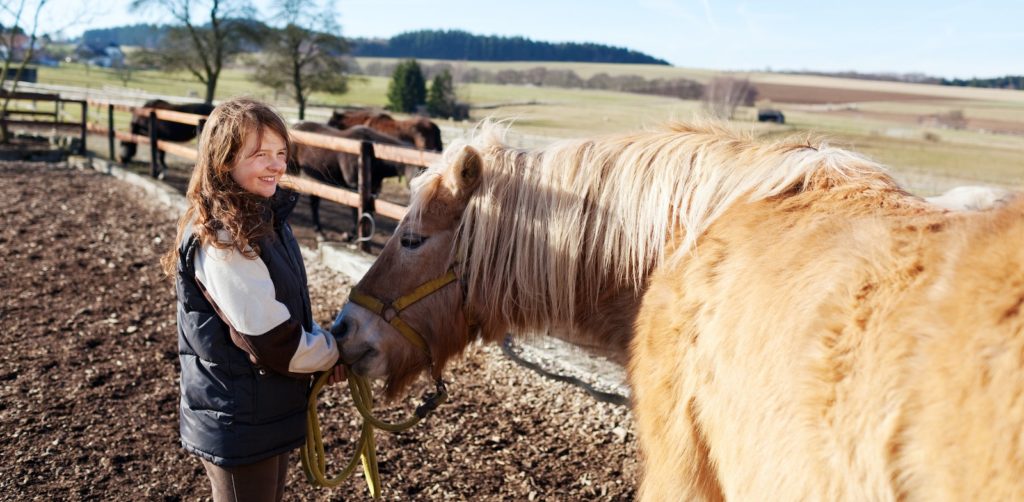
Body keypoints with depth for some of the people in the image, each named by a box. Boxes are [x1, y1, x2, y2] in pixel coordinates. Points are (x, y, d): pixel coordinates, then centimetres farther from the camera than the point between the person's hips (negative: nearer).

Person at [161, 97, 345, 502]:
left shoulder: (265, 217, 4)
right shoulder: (221, 239, -24)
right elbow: (271, 340, -25)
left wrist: (323, 343, -1)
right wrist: (331, 355, -9)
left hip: (269, 414, 9)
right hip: (238, 425, -9)